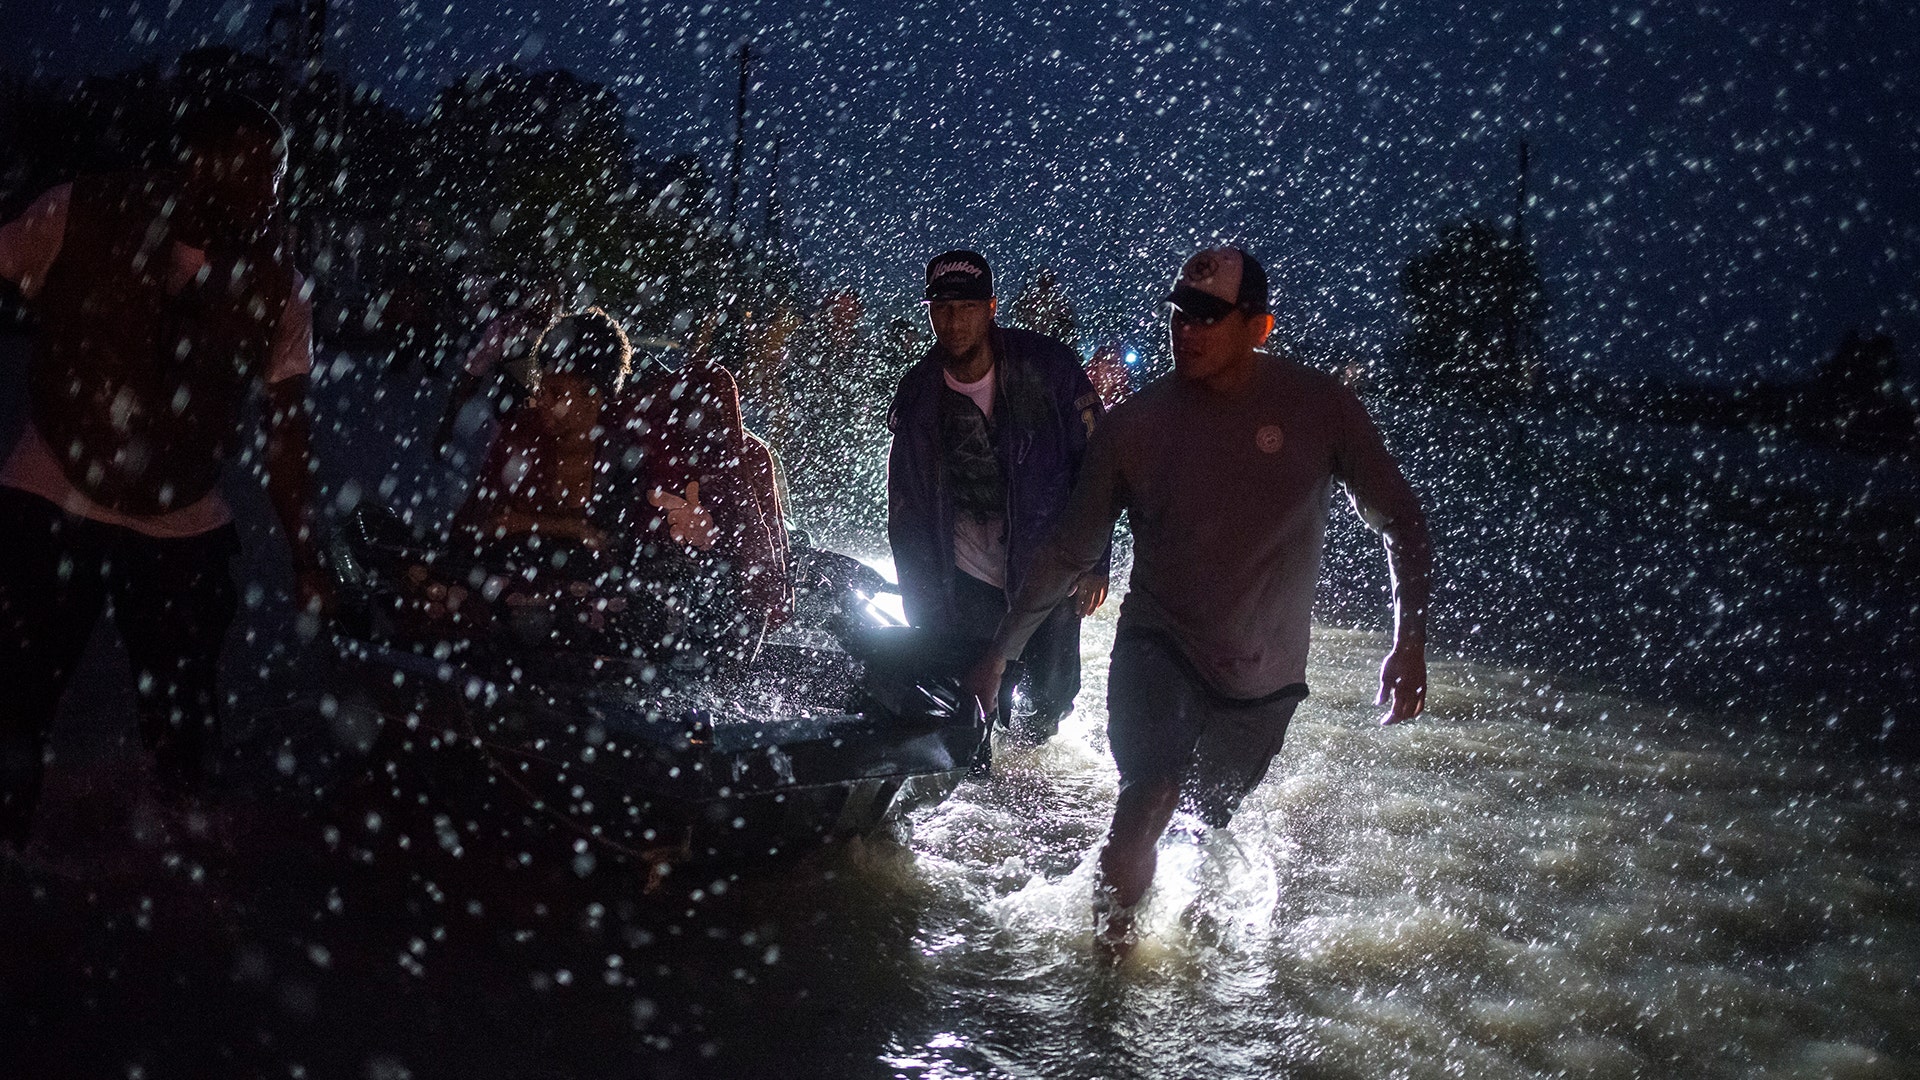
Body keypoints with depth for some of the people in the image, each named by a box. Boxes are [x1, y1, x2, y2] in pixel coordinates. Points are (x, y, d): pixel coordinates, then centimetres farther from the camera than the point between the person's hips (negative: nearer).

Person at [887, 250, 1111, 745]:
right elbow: (905, 507, 5)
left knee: (1051, 694, 9)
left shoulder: (1047, 366, -10)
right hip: (967, 579, 1)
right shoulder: (917, 393, -3)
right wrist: (923, 604, 3)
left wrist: (1094, 561, -6)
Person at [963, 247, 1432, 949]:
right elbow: (1070, 552, 3)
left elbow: (1399, 521, 2)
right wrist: (1001, 651, 4)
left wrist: (1409, 642, -6)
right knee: (1150, 799, -23)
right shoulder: (1134, 425, -7)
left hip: (1263, 677, 1)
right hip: (1159, 647, -1)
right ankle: (1108, 946, 2)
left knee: (1205, 825, 14)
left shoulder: (1318, 405, -9)